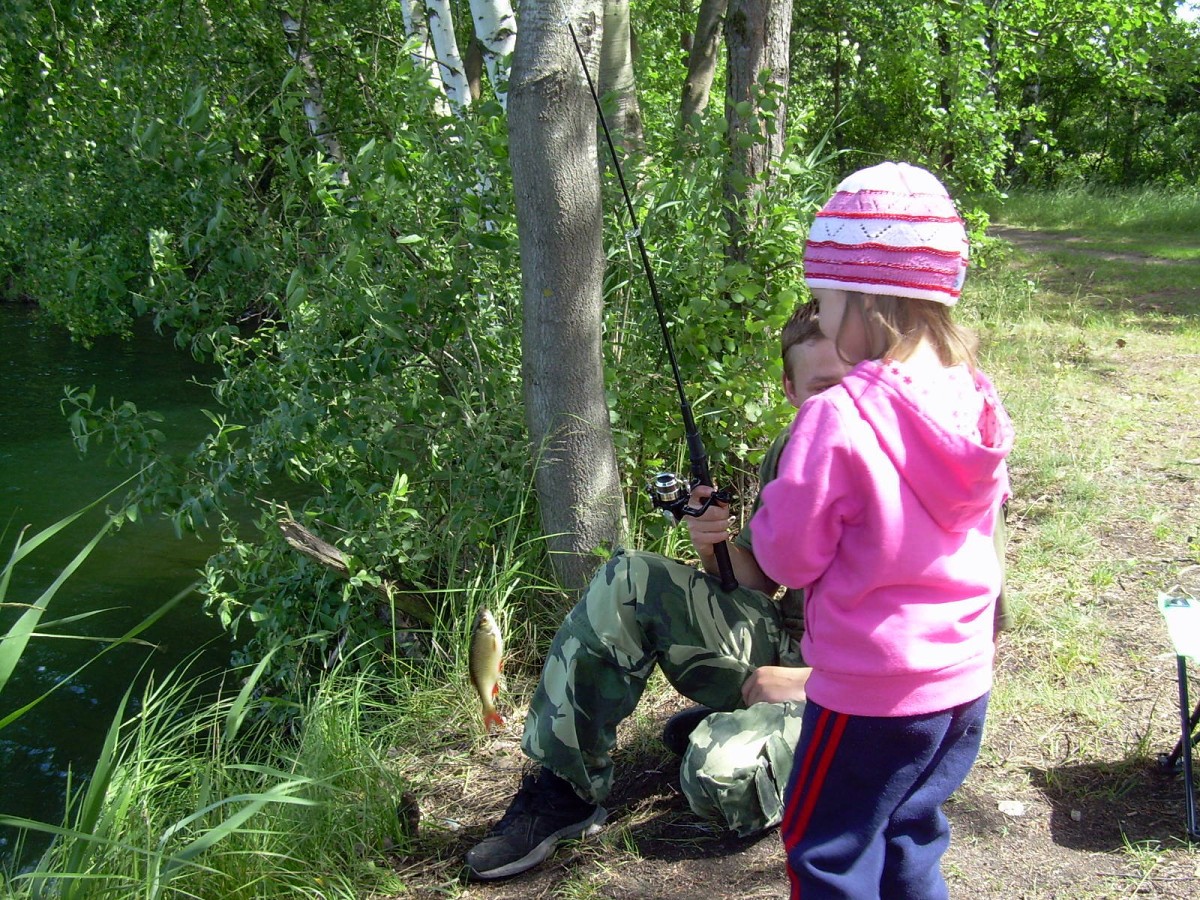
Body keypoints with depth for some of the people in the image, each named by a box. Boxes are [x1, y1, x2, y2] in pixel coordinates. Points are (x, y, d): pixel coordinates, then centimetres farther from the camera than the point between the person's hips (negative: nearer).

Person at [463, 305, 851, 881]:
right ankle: (563, 788, -7)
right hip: (780, 642, 6)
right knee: (627, 582, -12)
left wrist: (808, 680, -20)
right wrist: (717, 552, -12)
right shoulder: (785, 457, 3)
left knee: (719, 770, -35)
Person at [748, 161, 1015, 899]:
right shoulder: (974, 403, -3)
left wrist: (775, 504, 3)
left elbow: (788, 556, -16)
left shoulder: (838, 418, -23)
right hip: (963, 680, 7)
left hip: (871, 692, -7)